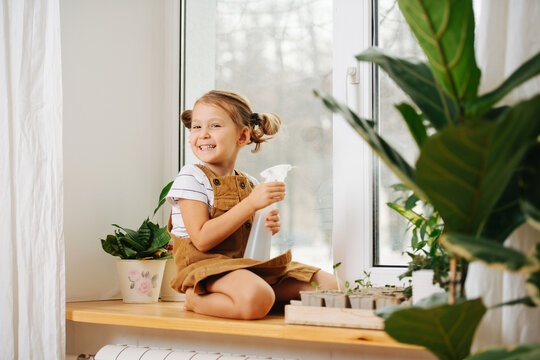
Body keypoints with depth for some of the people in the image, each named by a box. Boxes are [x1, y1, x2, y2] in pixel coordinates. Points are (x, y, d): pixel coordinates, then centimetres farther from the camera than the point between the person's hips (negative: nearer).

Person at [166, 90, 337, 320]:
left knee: (326, 283, -1)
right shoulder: (191, 178, -6)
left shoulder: (250, 184, 12)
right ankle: (195, 299, -7)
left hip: (250, 264, 7)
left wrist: (268, 229, -5)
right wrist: (251, 203, -20)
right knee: (256, 299, -38)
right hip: (207, 265, -7)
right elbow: (203, 240, -17)